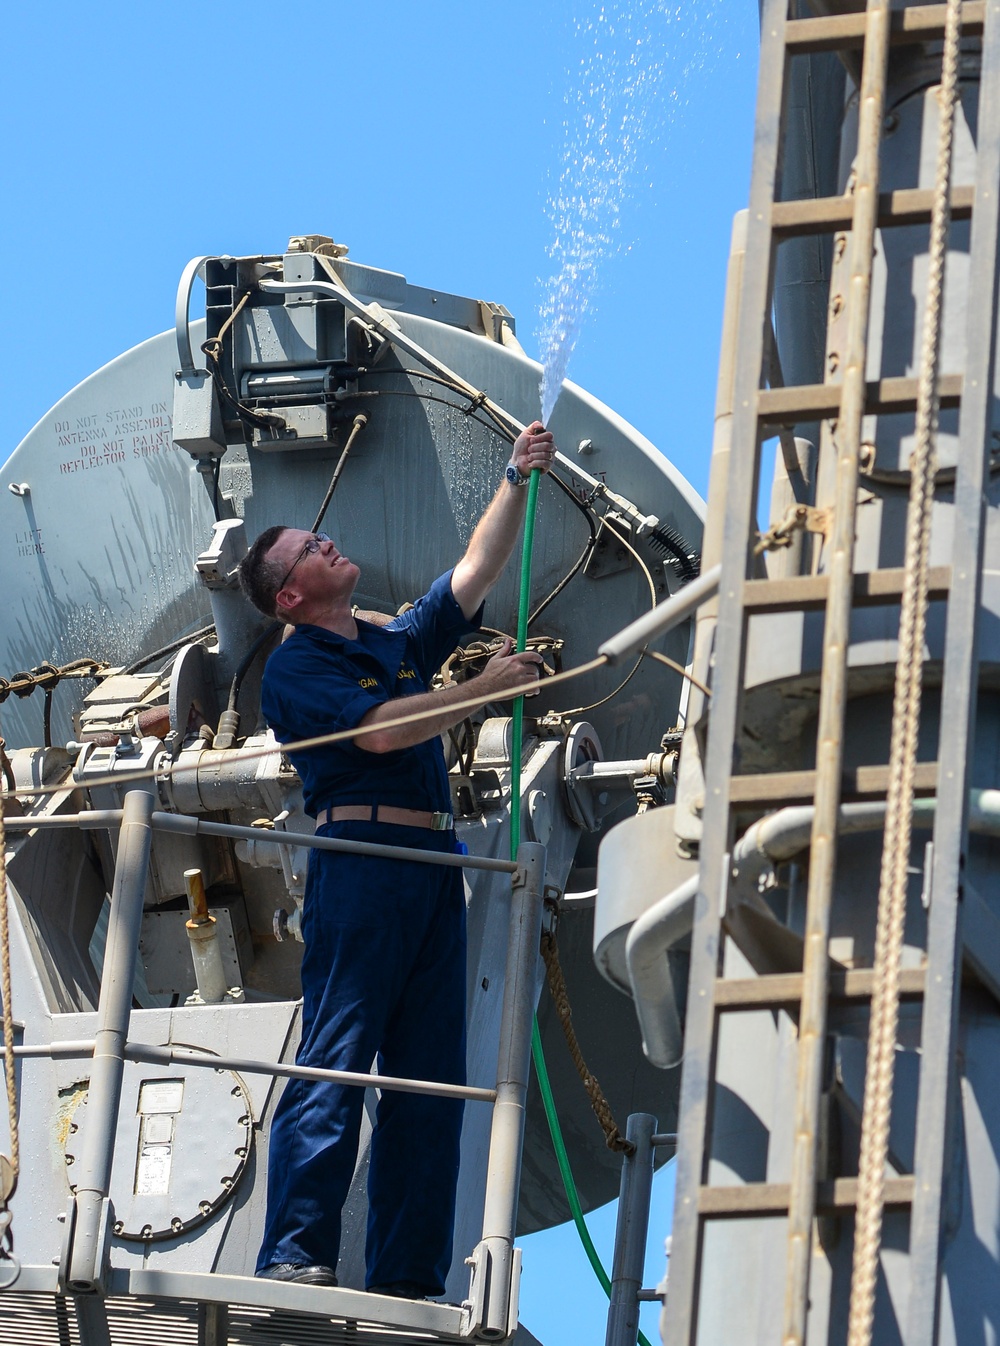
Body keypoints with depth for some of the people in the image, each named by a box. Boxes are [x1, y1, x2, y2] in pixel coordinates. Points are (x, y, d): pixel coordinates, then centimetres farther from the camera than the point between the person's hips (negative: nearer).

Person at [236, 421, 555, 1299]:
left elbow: (478, 570, 24)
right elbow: (378, 730, -10)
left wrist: (519, 482, 15)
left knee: (431, 1076, 1)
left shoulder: (402, 644, 24)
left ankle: (405, 1277, 1)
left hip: (435, 865, 7)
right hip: (360, 856, -7)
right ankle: (295, 1255, -17)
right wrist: (488, 688, -5)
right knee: (335, 1060, -14)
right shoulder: (294, 669, 3)